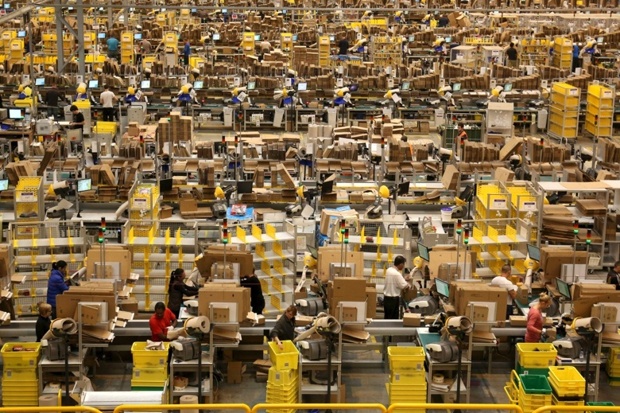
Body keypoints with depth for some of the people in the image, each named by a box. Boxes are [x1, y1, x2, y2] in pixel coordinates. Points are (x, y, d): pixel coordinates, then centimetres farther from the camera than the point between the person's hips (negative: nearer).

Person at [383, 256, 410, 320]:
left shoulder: (389, 270, 4)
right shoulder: (397, 274, -22)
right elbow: (405, 286, -22)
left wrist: (404, 279, 12)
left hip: (386, 297, 9)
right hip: (394, 299, -9)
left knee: (386, 318, 15)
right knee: (394, 319, -1)